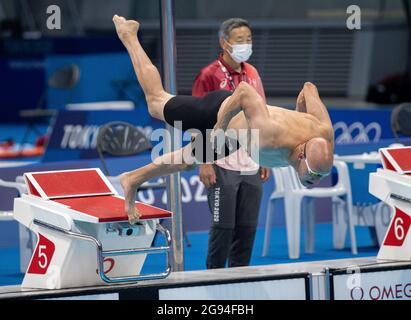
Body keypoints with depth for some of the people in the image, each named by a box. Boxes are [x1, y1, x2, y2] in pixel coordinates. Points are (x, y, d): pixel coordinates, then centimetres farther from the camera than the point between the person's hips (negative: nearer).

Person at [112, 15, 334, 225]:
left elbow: (309, 88, -14)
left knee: (188, 160, 27)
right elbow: (244, 89, -41)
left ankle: (133, 180, 50)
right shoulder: (269, 136, -50)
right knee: (156, 101, 23)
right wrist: (220, 127, -31)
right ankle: (128, 34, 45)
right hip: (219, 111, -5)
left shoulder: (323, 133, -31)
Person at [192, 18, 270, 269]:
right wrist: (205, 163, -14)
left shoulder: (252, 74, 12)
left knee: (247, 227, 7)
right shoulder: (209, 76, -7)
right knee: (223, 226, -2)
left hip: (251, 166, 6)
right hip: (223, 166, -6)